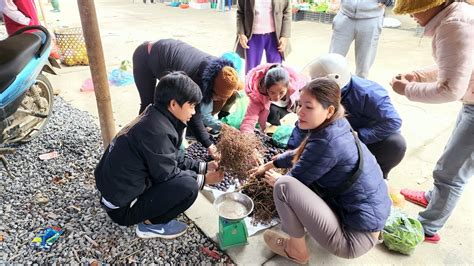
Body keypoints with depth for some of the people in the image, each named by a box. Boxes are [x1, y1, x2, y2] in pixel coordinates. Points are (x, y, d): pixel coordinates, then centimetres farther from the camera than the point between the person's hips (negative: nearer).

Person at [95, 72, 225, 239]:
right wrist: (204, 179, -6)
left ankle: (149, 218, 12)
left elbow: (174, 159, 10)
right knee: (188, 186, -21)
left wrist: (204, 167, 6)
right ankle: (150, 224, 1)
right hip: (122, 206, -9)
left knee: (183, 171, 12)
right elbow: (168, 175, -18)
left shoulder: (155, 118, 0)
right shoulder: (156, 131, -27)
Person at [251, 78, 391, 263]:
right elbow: (300, 154, 18)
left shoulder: (327, 142, -25)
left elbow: (295, 177, -13)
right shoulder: (337, 127, 2)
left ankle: (296, 250, 4)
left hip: (355, 237, -9)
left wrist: (276, 179, 9)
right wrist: (270, 165, 24)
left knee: (284, 185, -19)